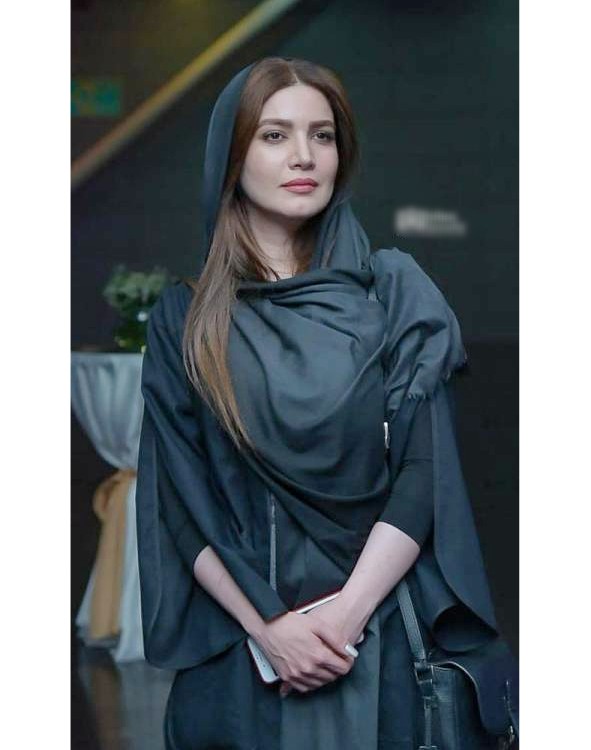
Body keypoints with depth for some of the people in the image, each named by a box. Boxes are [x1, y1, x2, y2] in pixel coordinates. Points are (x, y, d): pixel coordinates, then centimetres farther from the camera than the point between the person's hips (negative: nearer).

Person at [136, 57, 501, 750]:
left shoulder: (394, 290, 1)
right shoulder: (184, 317, 3)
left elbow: (424, 472, -5)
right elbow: (178, 497, -2)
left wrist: (348, 611, -15)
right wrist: (267, 624, -13)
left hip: (377, 632, 0)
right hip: (236, 647, 0)